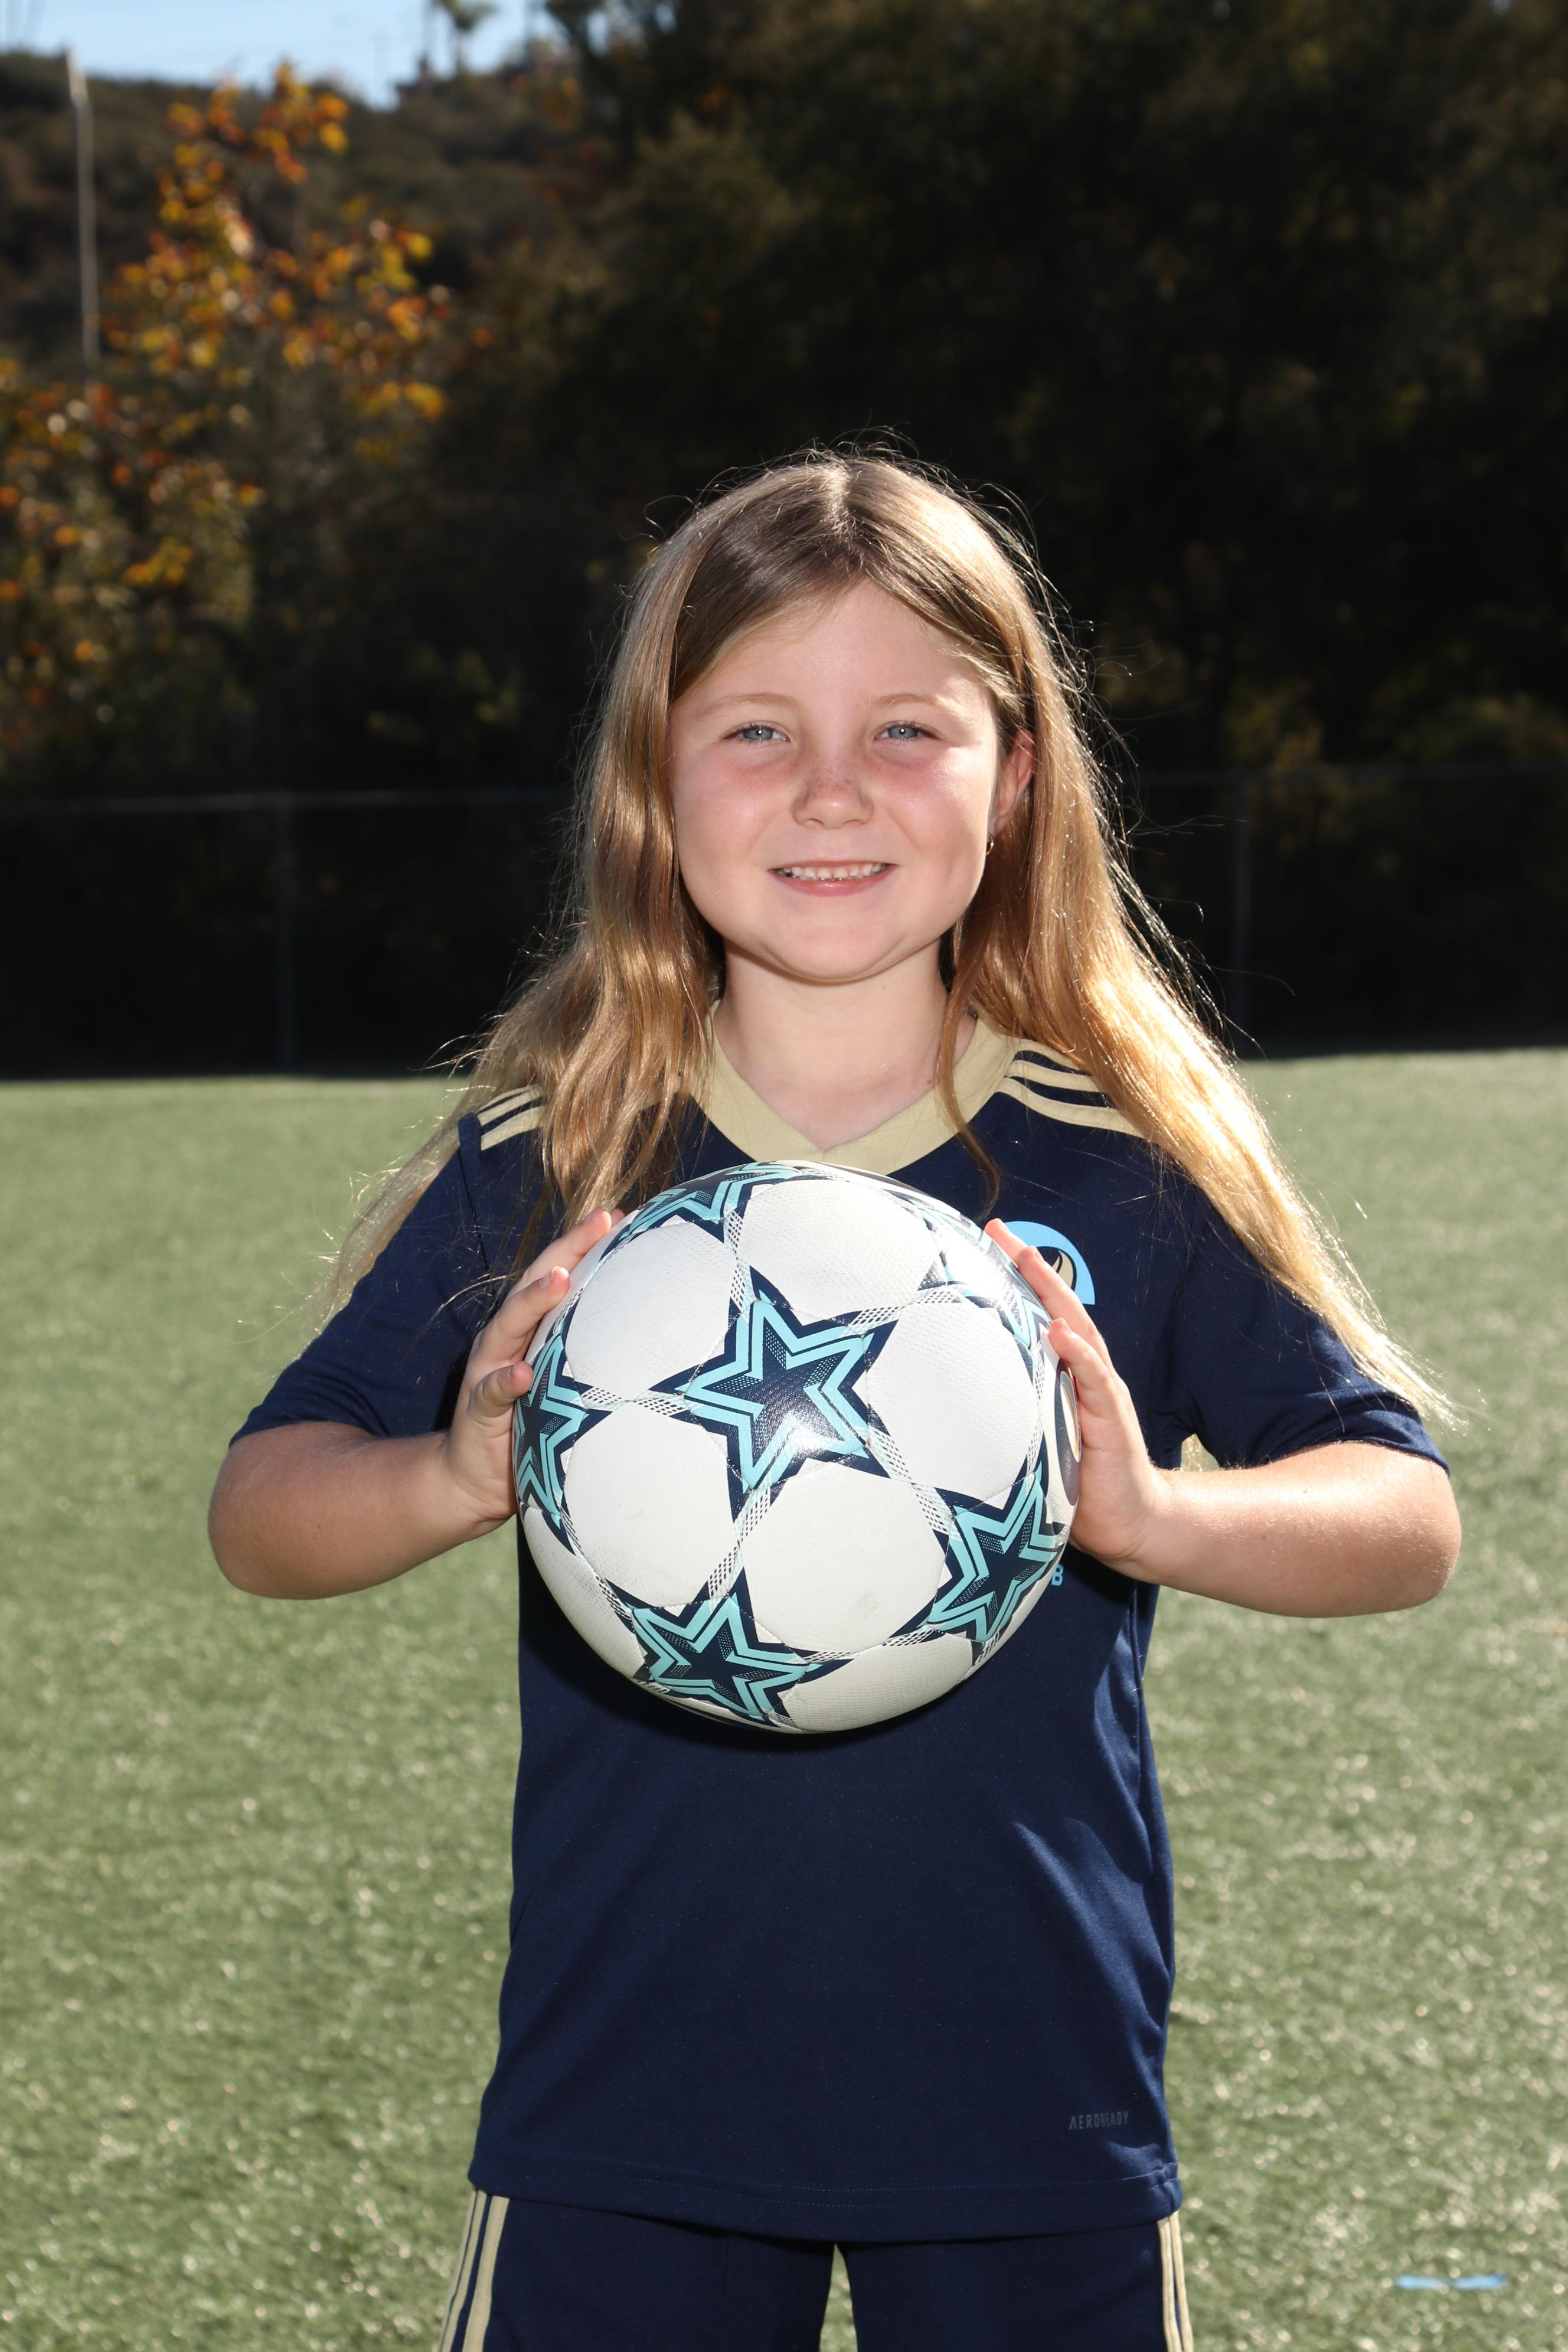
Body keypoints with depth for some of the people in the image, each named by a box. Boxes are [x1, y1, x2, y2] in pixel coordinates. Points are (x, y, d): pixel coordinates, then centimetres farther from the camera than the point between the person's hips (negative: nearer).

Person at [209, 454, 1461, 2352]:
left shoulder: (1129, 1173, -3)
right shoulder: (544, 1173, -2)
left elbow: (1406, 1520, -5)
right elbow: (260, 1511, -2)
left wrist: (1157, 1514, -25)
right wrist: (451, 1479, -24)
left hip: (1038, 2112, 0)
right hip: (623, 2117, 0)